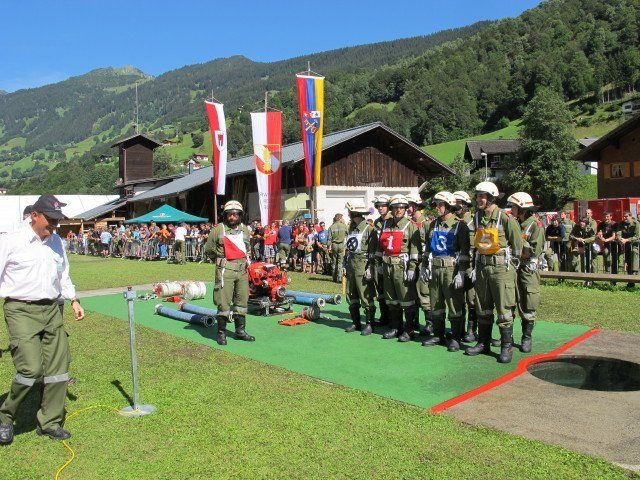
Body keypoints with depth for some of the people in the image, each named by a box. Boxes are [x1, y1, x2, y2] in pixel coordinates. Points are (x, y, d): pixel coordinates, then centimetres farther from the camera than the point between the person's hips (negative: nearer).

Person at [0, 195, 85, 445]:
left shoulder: (56, 242, 12)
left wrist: (74, 300, 20)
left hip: (51, 311, 6)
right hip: (21, 311, -6)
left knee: (58, 366, 4)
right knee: (31, 368, -15)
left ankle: (49, 422, 18)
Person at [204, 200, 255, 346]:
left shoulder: (244, 229, 10)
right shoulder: (218, 229, -6)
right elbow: (208, 249, 2)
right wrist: (220, 262, 7)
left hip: (242, 269, 5)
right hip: (226, 270, -5)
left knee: (242, 300, 10)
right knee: (224, 302, -4)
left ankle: (240, 330, 22)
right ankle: (221, 332, 7)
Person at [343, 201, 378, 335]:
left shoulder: (369, 229, -8)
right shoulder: (351, 228, 16)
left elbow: (373, 251, -12)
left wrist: (370, 268, -17)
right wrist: (346, 265, 20)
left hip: (362, 265, -8)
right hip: (351, 265, 8)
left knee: (366, 296, -4)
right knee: (351, 296, 11)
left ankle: (369, 324, 4)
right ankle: (356, 322, 21)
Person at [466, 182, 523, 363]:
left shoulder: (505, 218, -11)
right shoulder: (478, 218, 9)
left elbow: (517, 245, -5)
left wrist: (507, 264, 0)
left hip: (501, 267, -6)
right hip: (482, 267, 7)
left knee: (504, 309, -2)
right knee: (482, 309, 13)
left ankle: (507, 347, 7)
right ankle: (483, 343, 25)